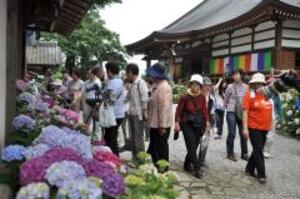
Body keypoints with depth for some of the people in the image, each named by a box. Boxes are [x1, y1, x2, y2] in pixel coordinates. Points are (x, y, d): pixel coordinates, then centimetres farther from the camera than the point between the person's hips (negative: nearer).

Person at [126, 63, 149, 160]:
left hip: (138, 115, -9)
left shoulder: (140, 82, -12)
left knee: (138, 137, -2)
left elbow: (145, 99, -16)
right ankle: (135, 158, 26)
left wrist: (144, 113, -16)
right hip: (132, 114, 9)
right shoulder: (133, 84, 14)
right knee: (132, 137, 15)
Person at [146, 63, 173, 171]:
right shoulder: (157, 86, 11)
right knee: (154, 148, 19)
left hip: (160, 125, -10)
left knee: (161, 150, 3)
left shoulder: (164, 87, -20)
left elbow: (165, 108, -24)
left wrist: (162, 126, -24)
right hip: (155, 124, 10)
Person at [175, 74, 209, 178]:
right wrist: (177, 122, -14)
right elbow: (179, 110, -8)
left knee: (194, 146, 10)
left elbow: (204, 110, 6)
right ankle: (198, 168, -7)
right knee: (191, 146, -10)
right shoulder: (185, 97, -9)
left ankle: (187, 164, 28)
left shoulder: (202, 97, 2)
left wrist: (206, 121, -1)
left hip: (198, 124, 4)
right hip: (187, 124, -4)